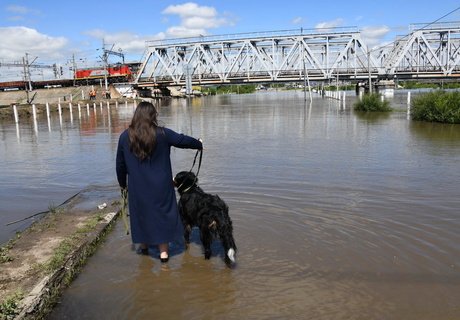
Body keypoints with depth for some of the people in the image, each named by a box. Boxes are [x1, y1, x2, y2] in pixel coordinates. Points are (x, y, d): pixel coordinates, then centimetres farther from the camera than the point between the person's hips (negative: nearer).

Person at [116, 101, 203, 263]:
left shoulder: (125, 136, -3)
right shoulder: (162, 134, -10)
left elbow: (120, 164, 5)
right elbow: (183, 140, 3)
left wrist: (122, 183, 19)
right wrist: (199, 144, 23)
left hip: (137, 187, 2)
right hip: (160, 186, -2)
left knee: (142, 213, 19)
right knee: (162, 214, 10)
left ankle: (144, 245, 36)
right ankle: (163, 251, 14)